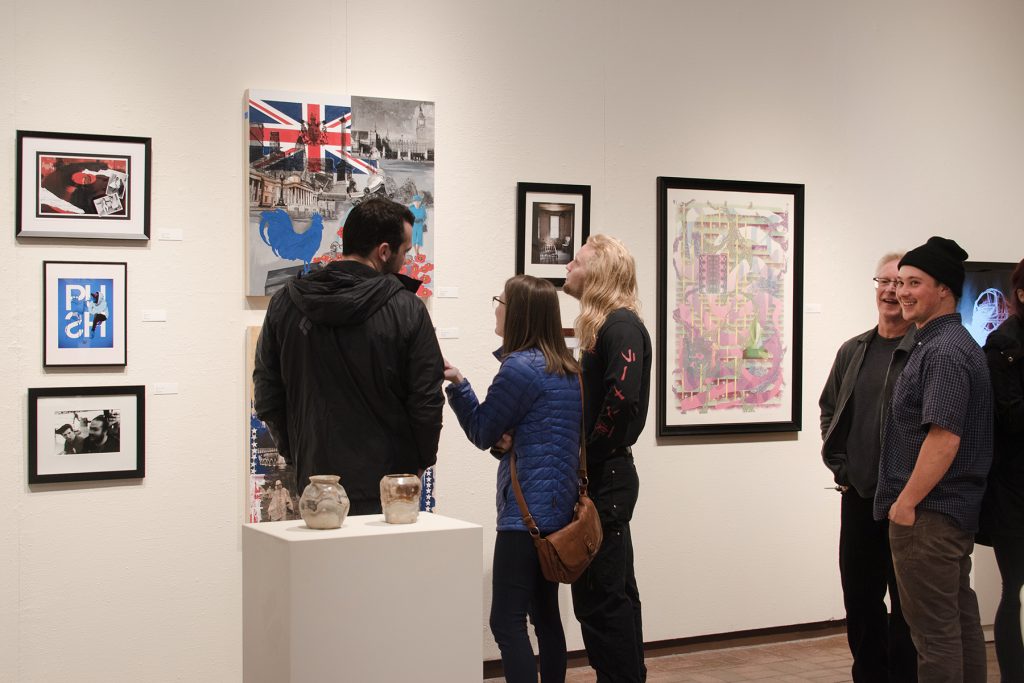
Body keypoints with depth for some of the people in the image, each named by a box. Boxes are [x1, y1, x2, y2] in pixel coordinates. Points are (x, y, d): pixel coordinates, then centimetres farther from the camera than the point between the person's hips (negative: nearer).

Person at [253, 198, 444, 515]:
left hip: (316, 478, 3)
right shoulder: (407, 309, -9)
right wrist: (420, 460, 10)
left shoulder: (285, 302, 2)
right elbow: (427, 402, -6)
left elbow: (266, 395, 7)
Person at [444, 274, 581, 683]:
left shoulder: (520, 367, -14)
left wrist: (457, 384, -3)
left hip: (527, 510, -9)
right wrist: (508, 438, -4)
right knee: (545, 614, 14)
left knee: (507, 621, -8)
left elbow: (482, 433, -5)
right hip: (559, 507, 10)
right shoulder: (568, 369, 13)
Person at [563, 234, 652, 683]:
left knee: (600, 595, -6)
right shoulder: (602, 326, 16)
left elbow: (623, 398, -24)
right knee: (615, 591, 16)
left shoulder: (621, 325, -12)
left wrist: (587, 458, -17)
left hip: (606, 478, -10)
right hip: (603, 476, 10)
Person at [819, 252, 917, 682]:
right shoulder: (853, 351, 11)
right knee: (859, 597, 14)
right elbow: (829, 410, 21)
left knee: (907, 602, 4)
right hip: (858, 496, 6)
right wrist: (839, 466, 11)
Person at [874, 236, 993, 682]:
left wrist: (906, 503, -19)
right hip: (956, 510, 11)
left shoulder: (944, 352, -17)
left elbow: (945, 437, -25)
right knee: (960, 619, 16)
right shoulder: (946, 343, 16)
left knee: (935, 628, -5)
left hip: (929, 513, -11)